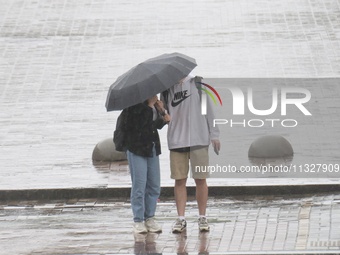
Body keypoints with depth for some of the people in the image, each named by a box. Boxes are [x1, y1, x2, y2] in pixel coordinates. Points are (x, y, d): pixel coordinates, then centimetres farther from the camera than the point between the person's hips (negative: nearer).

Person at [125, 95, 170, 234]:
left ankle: (150, 218, 17)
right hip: (137, 149, -7)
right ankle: (138, 221, 3)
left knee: (154, 186, 7)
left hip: (152, 149, 7)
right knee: (139, 185, -5)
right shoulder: (135, 104, -11)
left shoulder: (153, 106, 10)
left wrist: (163, 119, 3)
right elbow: (140, 123, -23)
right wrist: (150, 106, -18)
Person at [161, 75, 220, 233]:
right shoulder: (167, 90, 9)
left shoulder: (196, 84, 3)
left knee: (200, 179, 2)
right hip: (176, 141, 2)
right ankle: (181, 219, 5)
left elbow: (208, 109, 3)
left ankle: (202, 218, 9)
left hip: (198, 139, -2)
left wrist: (214, 135, -1)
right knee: (179, 180, 1)